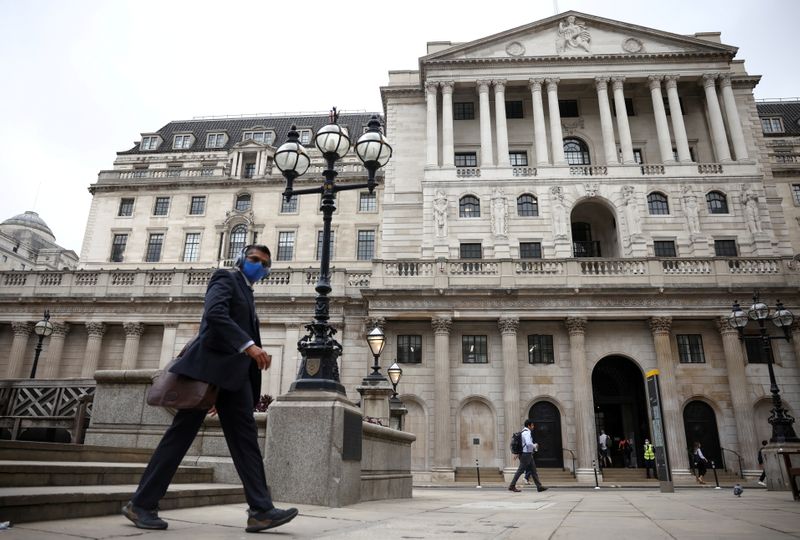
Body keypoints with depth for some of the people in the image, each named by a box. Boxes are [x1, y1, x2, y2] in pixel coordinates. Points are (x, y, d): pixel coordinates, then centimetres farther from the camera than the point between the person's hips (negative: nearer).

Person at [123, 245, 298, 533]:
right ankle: (141, 504, 10)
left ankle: (261, 510, -3)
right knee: (180, 434, -2)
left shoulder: (247, 295, 25)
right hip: (209, 366, -8)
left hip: (233, 374, 8)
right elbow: (215, 313, -18)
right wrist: (249, 345, -27)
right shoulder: (225, 279, 1)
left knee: (246, 439, -1)